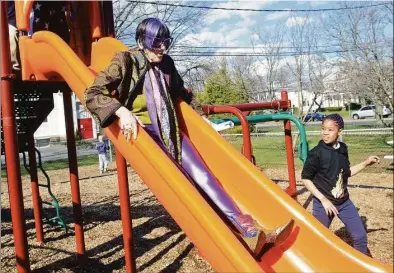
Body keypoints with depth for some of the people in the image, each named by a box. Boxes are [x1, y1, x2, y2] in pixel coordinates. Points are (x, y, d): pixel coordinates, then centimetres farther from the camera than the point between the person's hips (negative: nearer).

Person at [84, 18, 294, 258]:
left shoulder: (166, 64, 13)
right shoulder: (125, 61, -3)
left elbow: (182, 93, 31)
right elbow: (92, 94, -12)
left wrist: (201, 114, 29)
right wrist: (121, 111, -26)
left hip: (170, 131, 5)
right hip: (142, 132, -5)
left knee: (201, 175, -12)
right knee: (187, 181, -20)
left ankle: (246, 228, -15)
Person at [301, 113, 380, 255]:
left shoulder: (342, 149, -1)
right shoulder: (316, 153, -19)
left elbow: (346, 173, 12)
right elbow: (305, 179, -14)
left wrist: (366, 163, 4)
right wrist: (323, 199, -18)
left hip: (344, 202, 6)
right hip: (323, 204, -5)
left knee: (360, 236, 12)